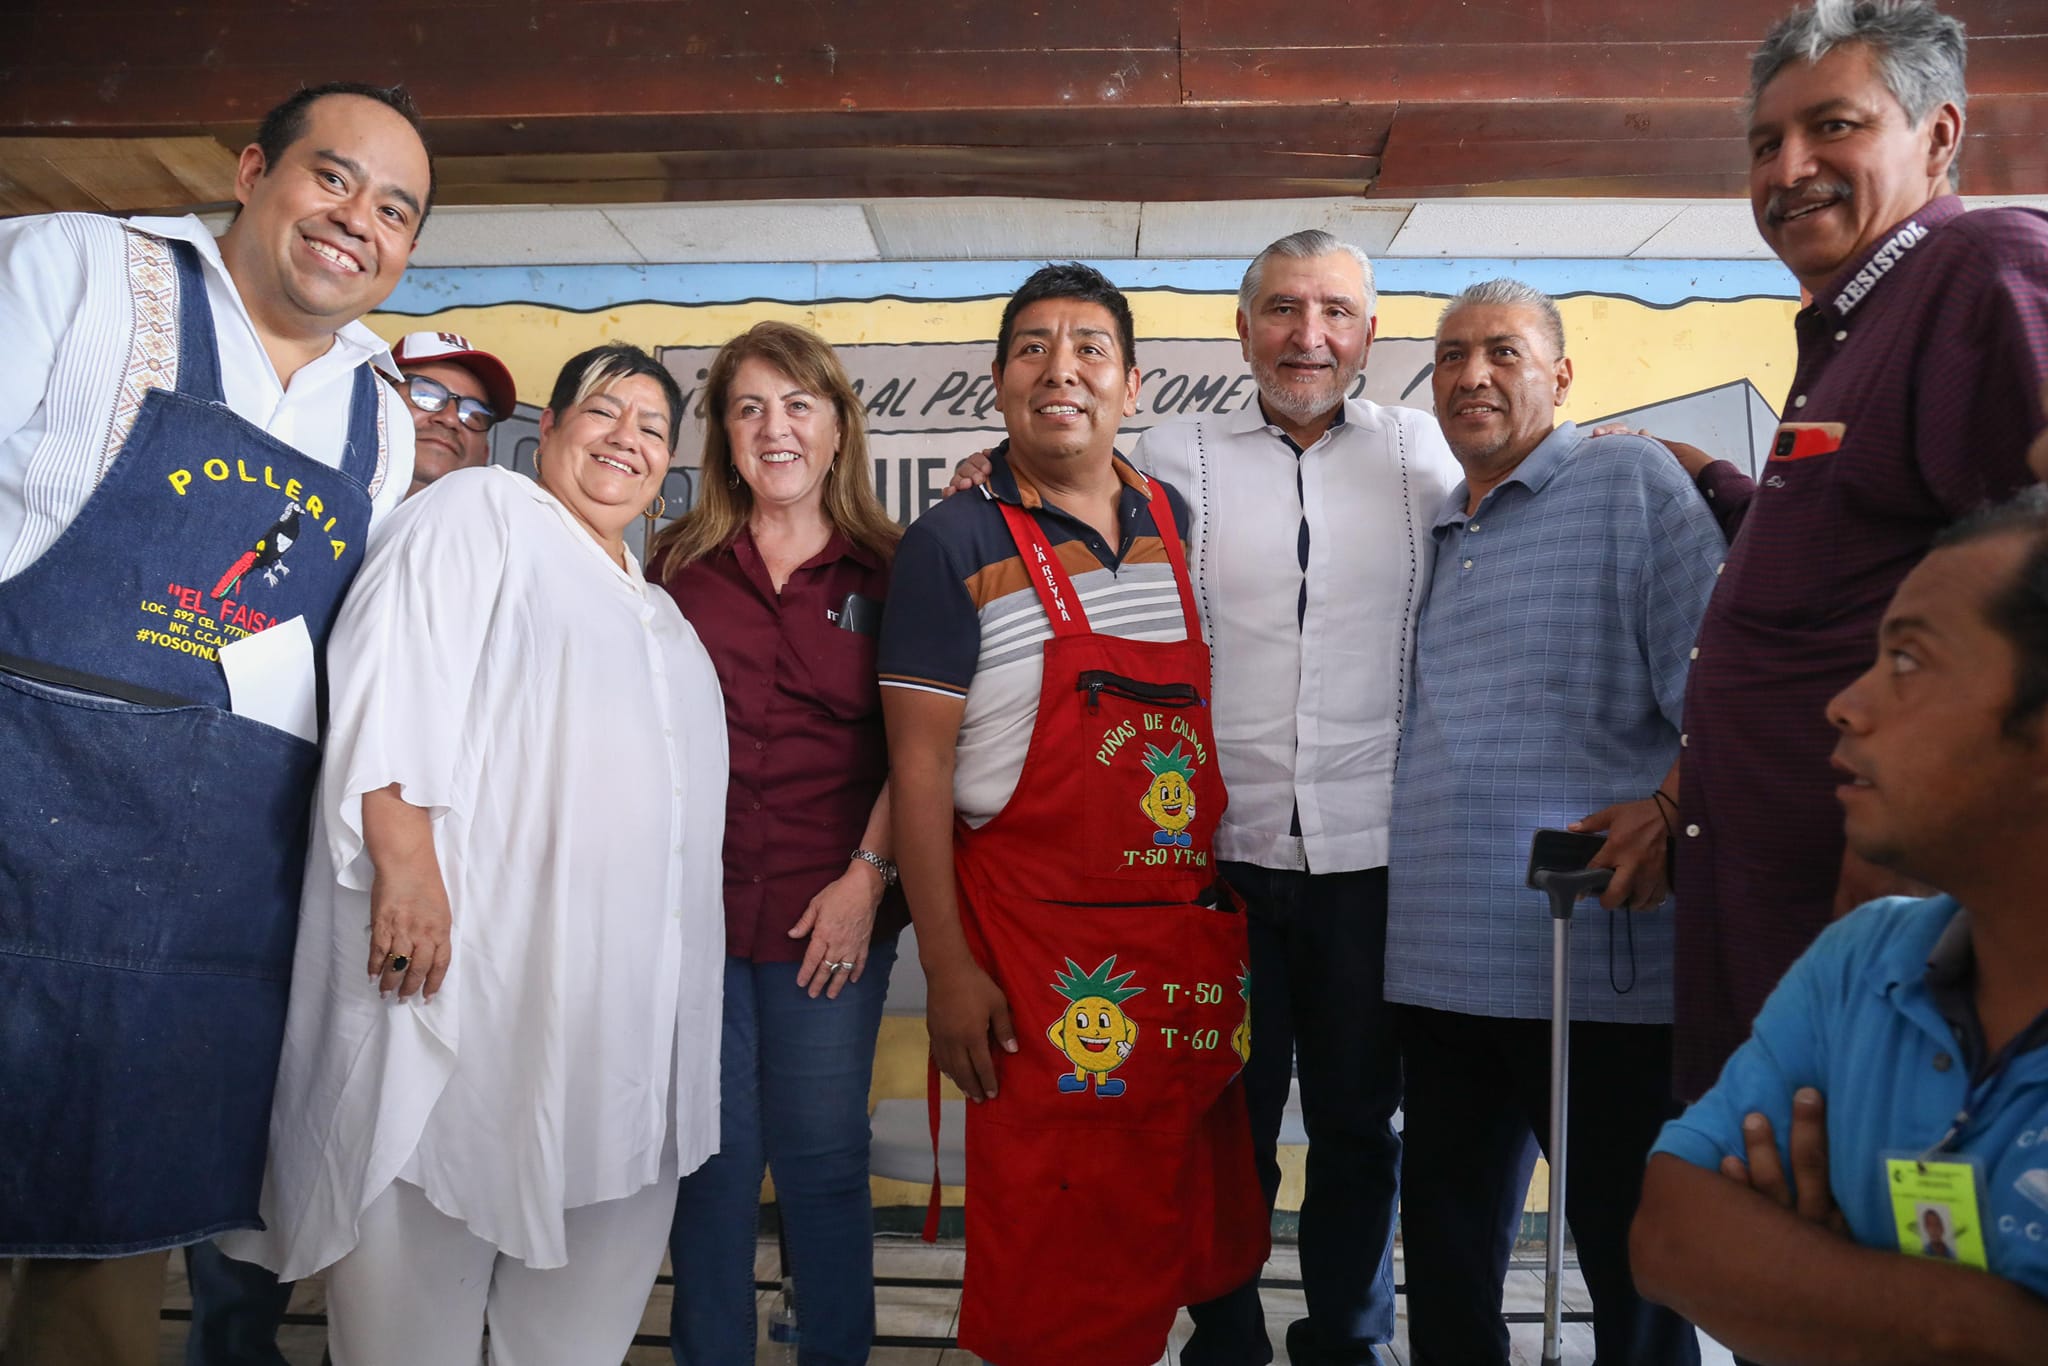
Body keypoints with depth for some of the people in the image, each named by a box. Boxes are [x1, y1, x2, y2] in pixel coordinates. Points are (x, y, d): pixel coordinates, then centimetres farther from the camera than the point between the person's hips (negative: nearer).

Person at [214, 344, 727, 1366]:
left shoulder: (656, 607, 26)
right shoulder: (483, 511, 3)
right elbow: (392, 679, -12)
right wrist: (403, 860, -22)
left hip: (628, 991, 8)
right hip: (478, 958, -7)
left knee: (607, 1230, 10)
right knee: (428, 1216, -2)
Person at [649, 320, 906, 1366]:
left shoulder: (888, 572, 3)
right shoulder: (678, 562, 7)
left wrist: (868, 875, -8)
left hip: (830, 915, -1)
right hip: (694, 902, 2)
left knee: (823, 1160, 8)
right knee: (711, 1158, 11)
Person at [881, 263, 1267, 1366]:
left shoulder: (1179, 520, 8)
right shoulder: (953, 546, -6)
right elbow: (919, 763, -8)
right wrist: (948, 968, -12)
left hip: (1197, 921, 5)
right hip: (1040, 945, -4)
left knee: (1197, 1211, 16)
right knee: (1056, 1251, 4)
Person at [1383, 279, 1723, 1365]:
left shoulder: (1632, 482, -1)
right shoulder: (1434, 534, 18)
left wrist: (1675, 810, -22)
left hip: (1596, 963, -6)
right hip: (1441, 966, 6)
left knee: (1628, 1263, 6)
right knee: (1446, 1247, 16)